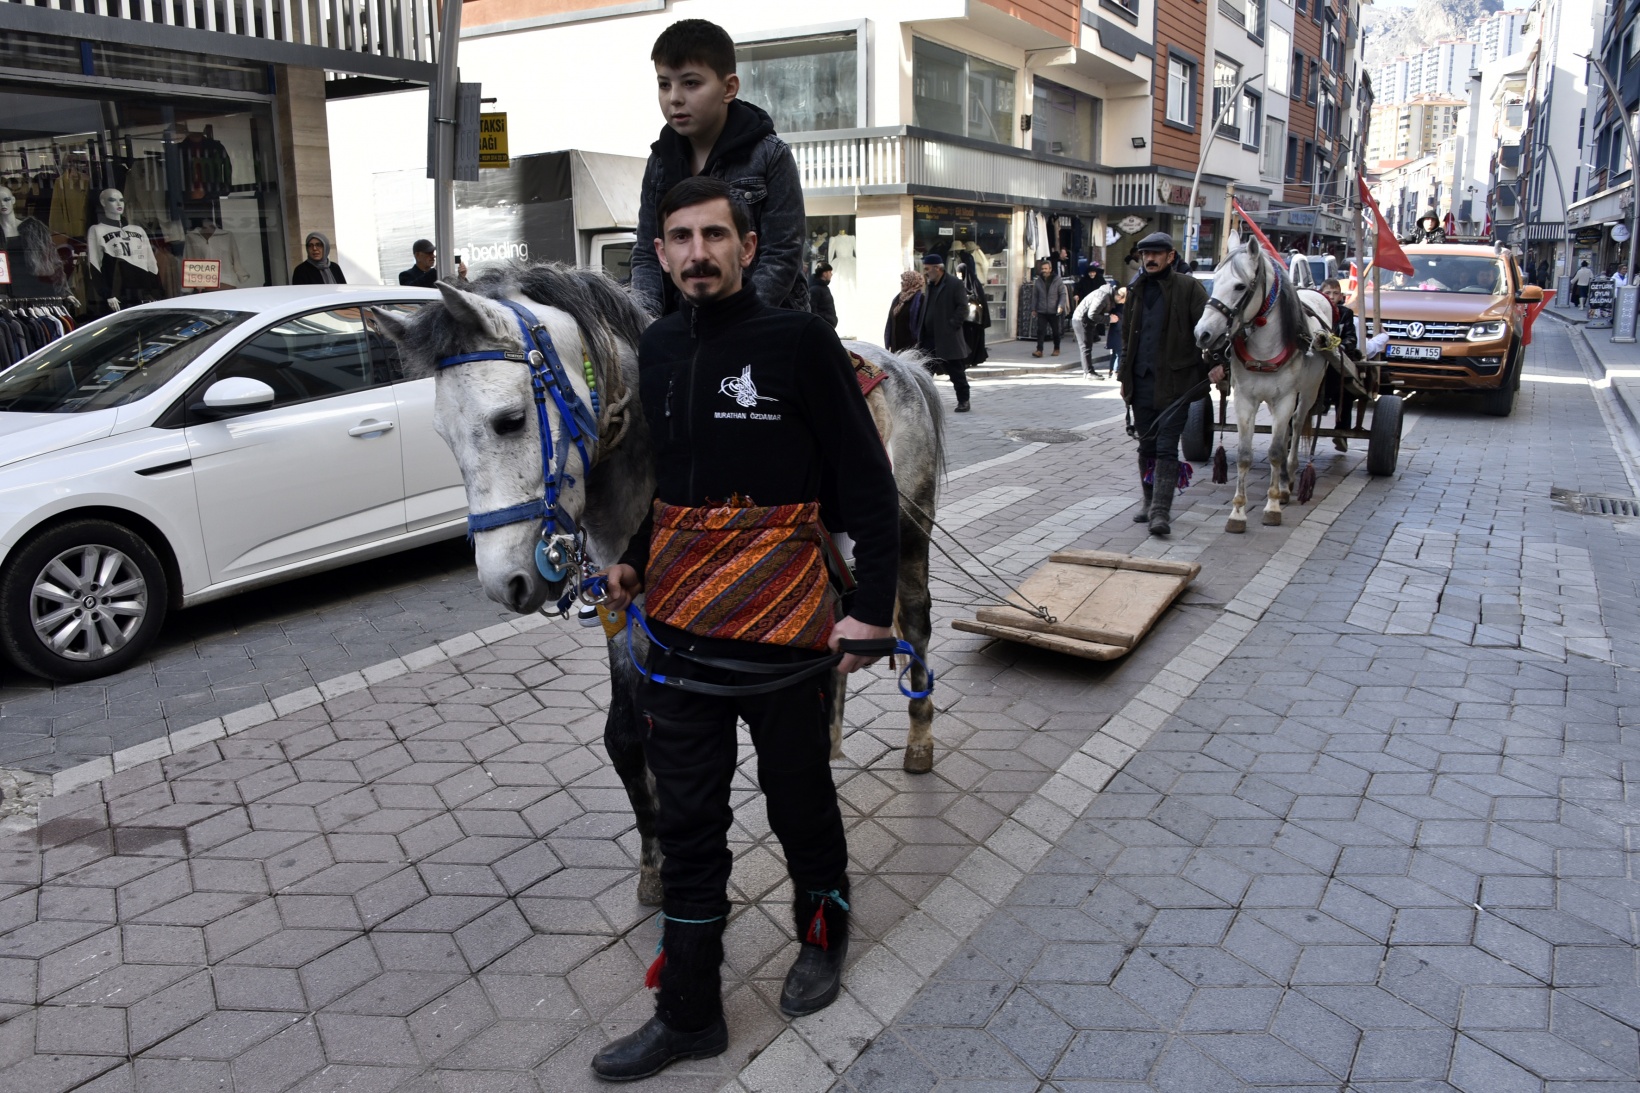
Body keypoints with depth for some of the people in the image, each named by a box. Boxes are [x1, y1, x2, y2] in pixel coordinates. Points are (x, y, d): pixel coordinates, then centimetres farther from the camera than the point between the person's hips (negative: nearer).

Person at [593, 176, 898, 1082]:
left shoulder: (800, 343, -10)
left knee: (800, 801, 15)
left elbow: (868, 485, -9)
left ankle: (822, 938, 44)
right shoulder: (657, 348, 8)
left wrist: (873, 608, -14)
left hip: (783, 628, -5)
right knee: (687, 824, 12)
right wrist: (633, 561, 9)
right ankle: (689, 1014, 27)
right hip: (676, 629, 5)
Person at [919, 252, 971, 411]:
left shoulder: (954, 284, -6)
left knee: (956, 373, 2)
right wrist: (920, 337, 11)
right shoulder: (930, 286, 17)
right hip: (929, 339, 7)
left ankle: (963, 401, 13)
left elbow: (963, 307, -12)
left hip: (948, 339, -7)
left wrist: (952, 326, -17)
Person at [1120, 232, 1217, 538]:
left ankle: (1161, 512, -11)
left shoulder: (1187, 287, -2)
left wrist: (1216, 363, -22)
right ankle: (1150, 504, 24)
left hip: (1174, 381, -6)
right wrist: (1125, 377, 19)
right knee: (1147, 446, 12)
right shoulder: (1139, 290, 16)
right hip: (1141, 382, 6)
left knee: (1166, 447, -9)